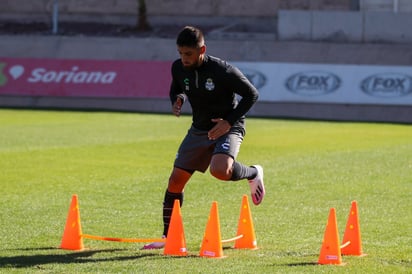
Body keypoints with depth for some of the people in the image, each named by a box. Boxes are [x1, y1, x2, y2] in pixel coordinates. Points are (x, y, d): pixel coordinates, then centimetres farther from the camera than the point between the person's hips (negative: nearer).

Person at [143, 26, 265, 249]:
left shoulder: (222, 71, -23)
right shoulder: (178, 68, -7)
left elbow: (251, 94, -13)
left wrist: (229, 121, -20)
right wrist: (177, 100, -9)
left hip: (227, 128, -5)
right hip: (199, 130, 6)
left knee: (220, 170, -33)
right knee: (176, 180, -1)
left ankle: (253, 174, 1)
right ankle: (168, 237, 13)